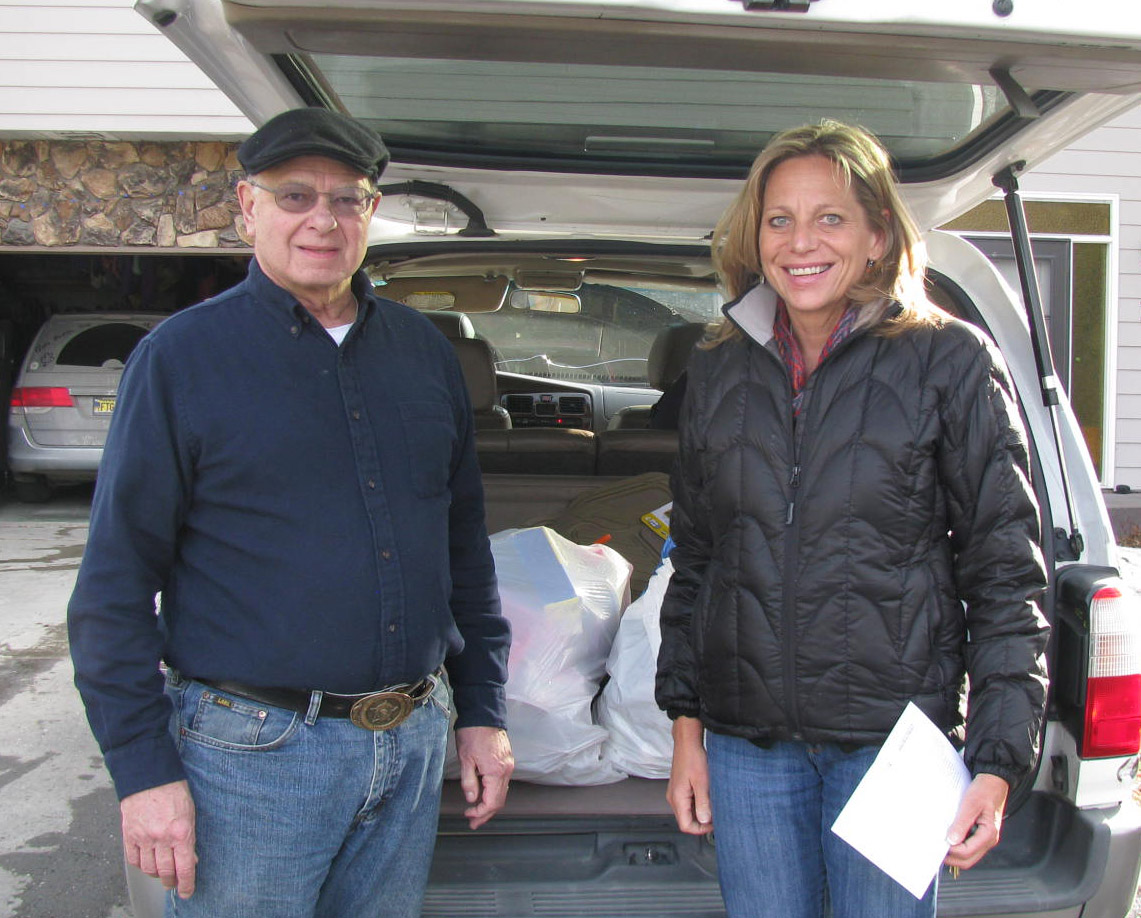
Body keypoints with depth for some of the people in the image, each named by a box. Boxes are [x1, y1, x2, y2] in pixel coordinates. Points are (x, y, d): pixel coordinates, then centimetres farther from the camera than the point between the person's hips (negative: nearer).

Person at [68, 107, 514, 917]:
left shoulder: (425, 350, 8)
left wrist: (482, 711, 11)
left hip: (414, 744, 5)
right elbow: (115, 583, -6)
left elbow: (466, 547, 13)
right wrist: (143, 767, -10)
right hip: (252, 754, -4)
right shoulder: (182, 356, -5)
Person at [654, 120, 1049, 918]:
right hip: (745, 743, 3)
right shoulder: (719, 371, 8)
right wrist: (686, 725, 10)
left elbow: (1007, 573, -3)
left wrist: (997, 761, -9)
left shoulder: (952, 362, -4)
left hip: (892, 738, -3)